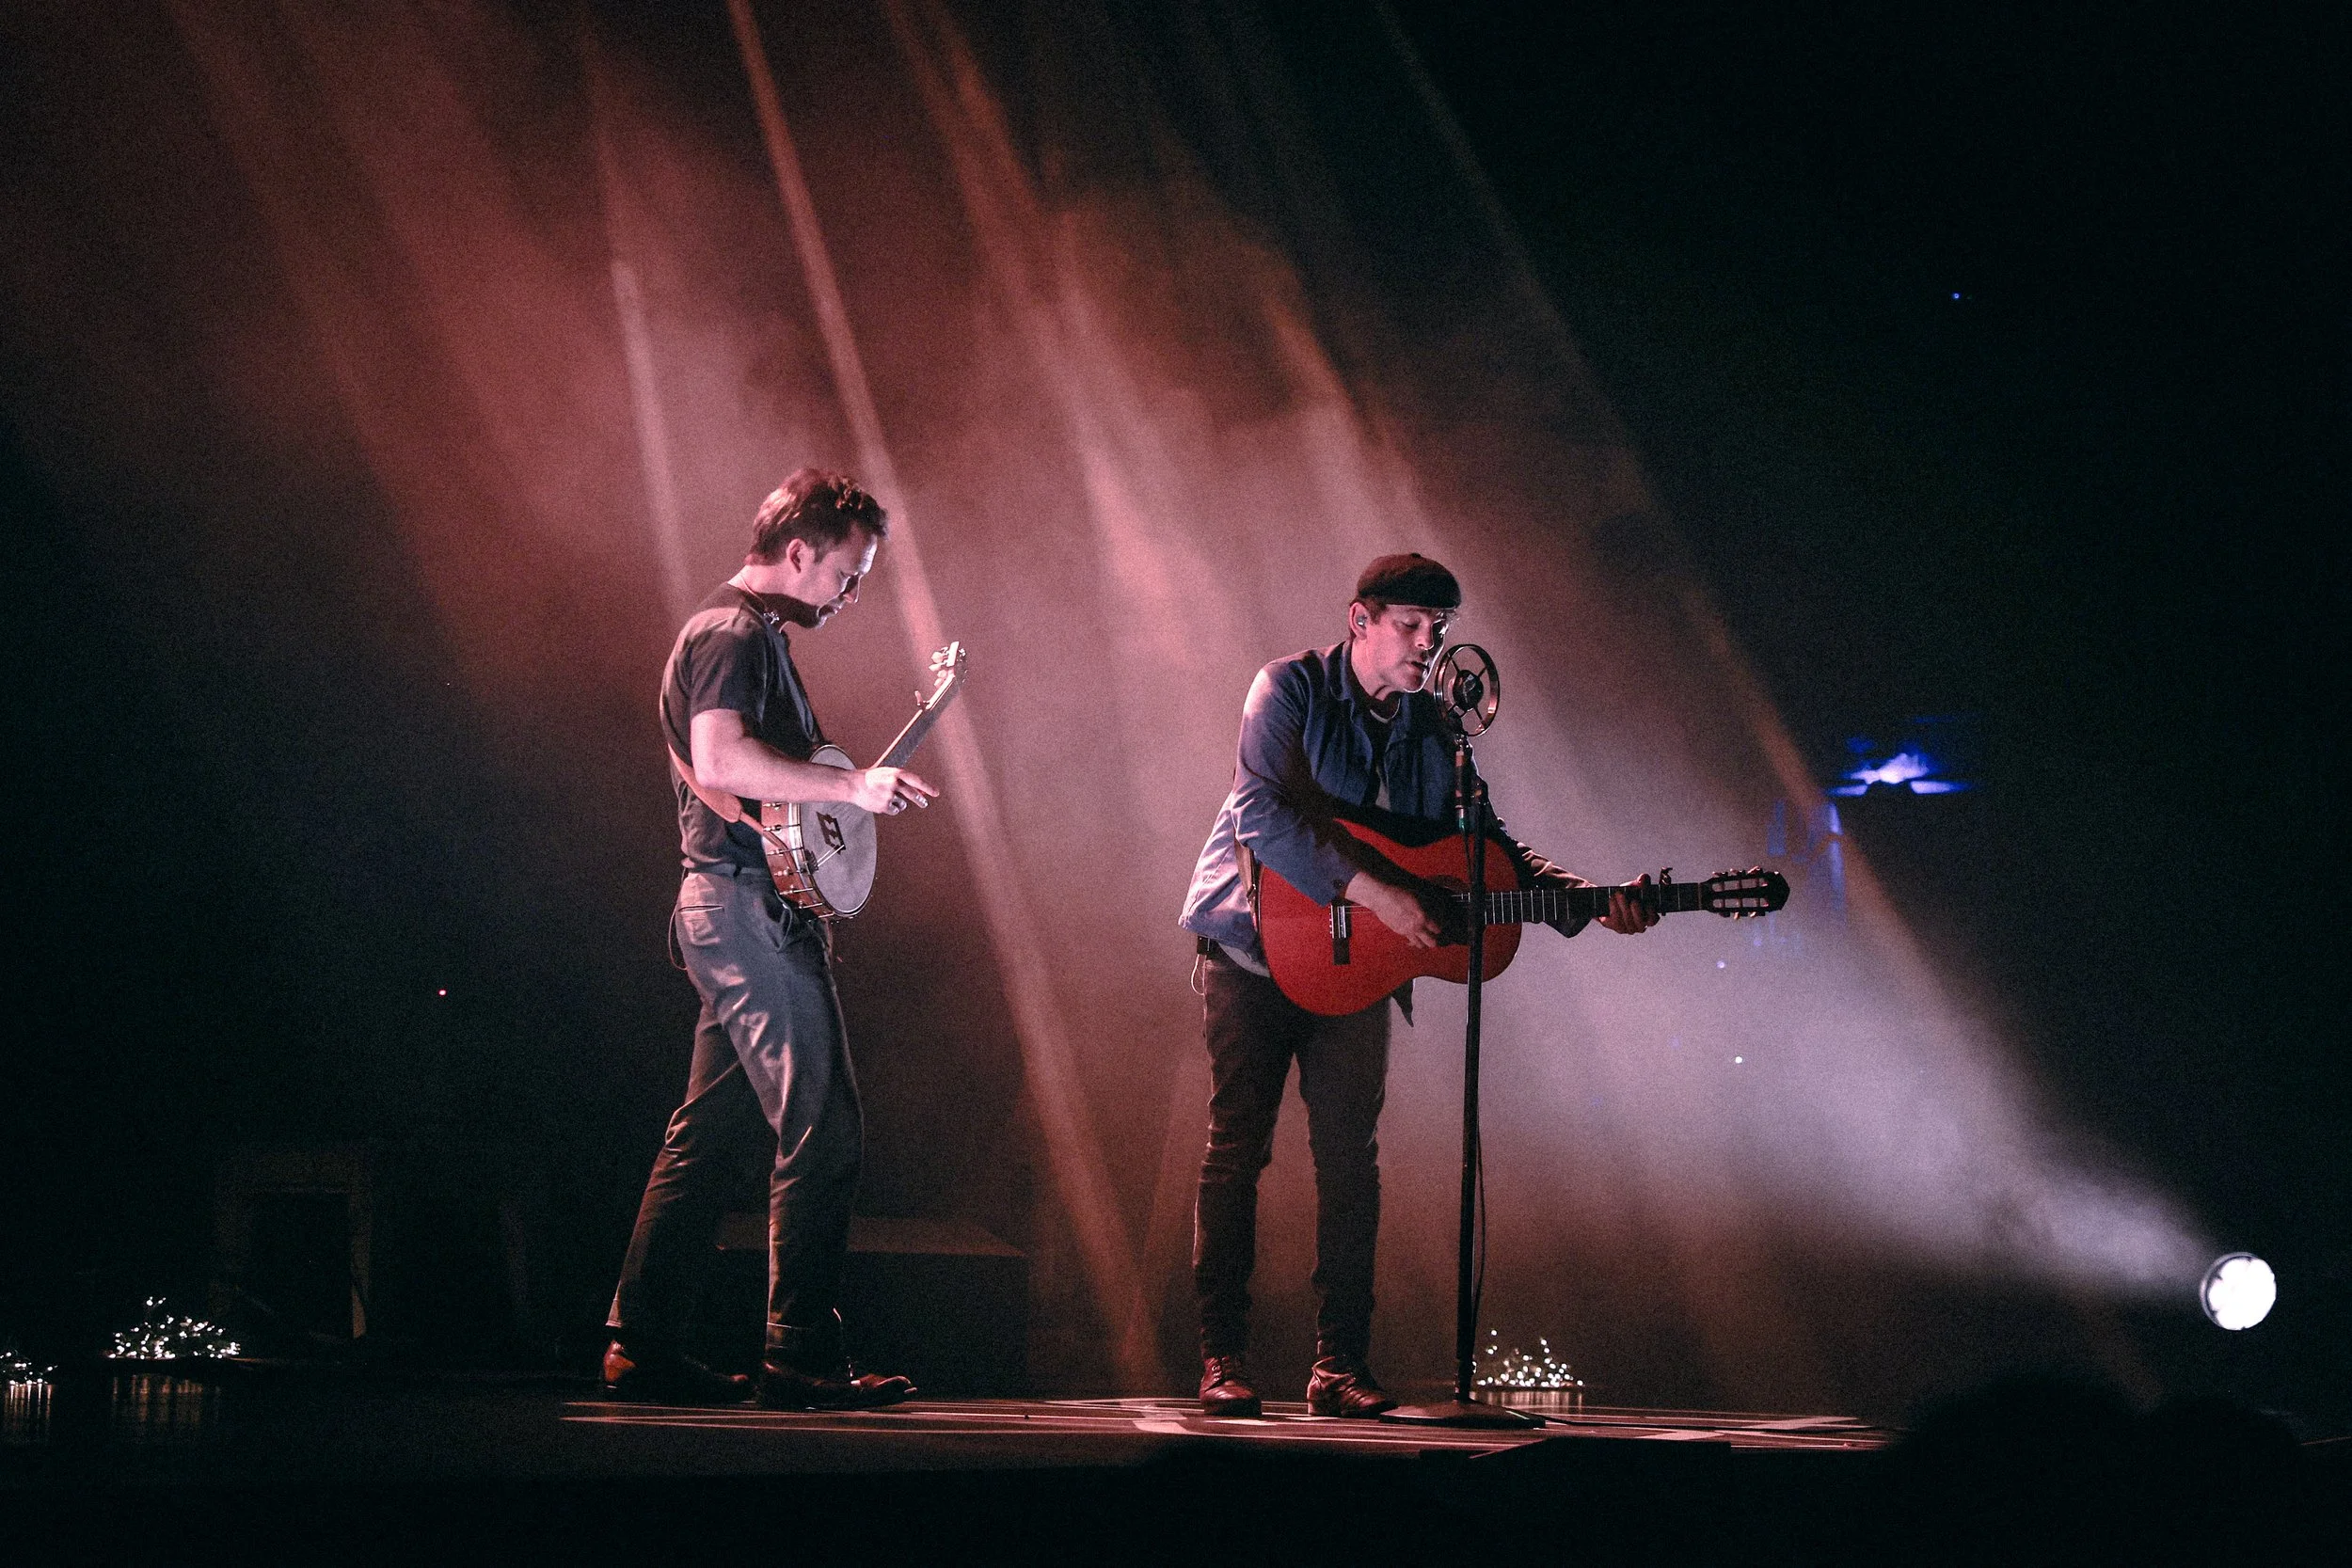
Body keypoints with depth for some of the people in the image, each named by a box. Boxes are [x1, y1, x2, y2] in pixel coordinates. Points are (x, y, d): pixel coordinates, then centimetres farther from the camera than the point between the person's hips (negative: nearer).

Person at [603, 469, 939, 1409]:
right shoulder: (737, 633, -10)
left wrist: (857, 788, 23)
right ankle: (801, 1358, -9)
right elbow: (718, 763, -25)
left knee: (712, 1133, 10)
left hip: (727, 909, 11)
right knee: (823, 1134, -11)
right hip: (750, 906, -11)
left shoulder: (750, 635, 22)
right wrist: (850, 785, -26)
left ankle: (642, 1346, 12)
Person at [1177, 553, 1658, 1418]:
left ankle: (1340, 1365, 4)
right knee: (1236, 1147, -4)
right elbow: (1261, 815, -21)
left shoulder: (1433, 729, 8)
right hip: (1257, 945, -4)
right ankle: (1222, 1360, 1)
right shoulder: (1290, 688, -8)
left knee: (1350, 1158, 0)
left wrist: (1591, 900, -7)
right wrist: (1373, 891, -28)